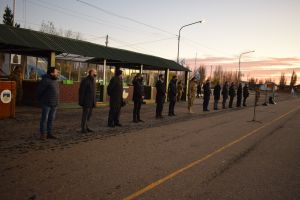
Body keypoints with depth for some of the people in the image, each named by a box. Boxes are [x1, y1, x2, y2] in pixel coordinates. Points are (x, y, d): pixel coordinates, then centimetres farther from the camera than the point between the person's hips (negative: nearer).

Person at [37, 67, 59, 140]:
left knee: (51, 119, 12)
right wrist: (41, 100, 1)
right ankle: (43, 134, 9)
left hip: (54, 104, 8)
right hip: (47, 103, -8)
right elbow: (39, 90, -11)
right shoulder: (46, 80, -14)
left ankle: (49, 134, 20)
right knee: (44, 118, 0)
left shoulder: (55, 80, 12)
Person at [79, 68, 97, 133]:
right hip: (86, 101, -8)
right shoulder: (85, 80, -13)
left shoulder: (93, 80, 14)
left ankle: (86, 127, 25)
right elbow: (81, 91, -15)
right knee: (85, 115, -3)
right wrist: (81, 101, -18)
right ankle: (83, 128, 6)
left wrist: (94, 101, 15)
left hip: (91, 101, 8)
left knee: (89, 114, 13)